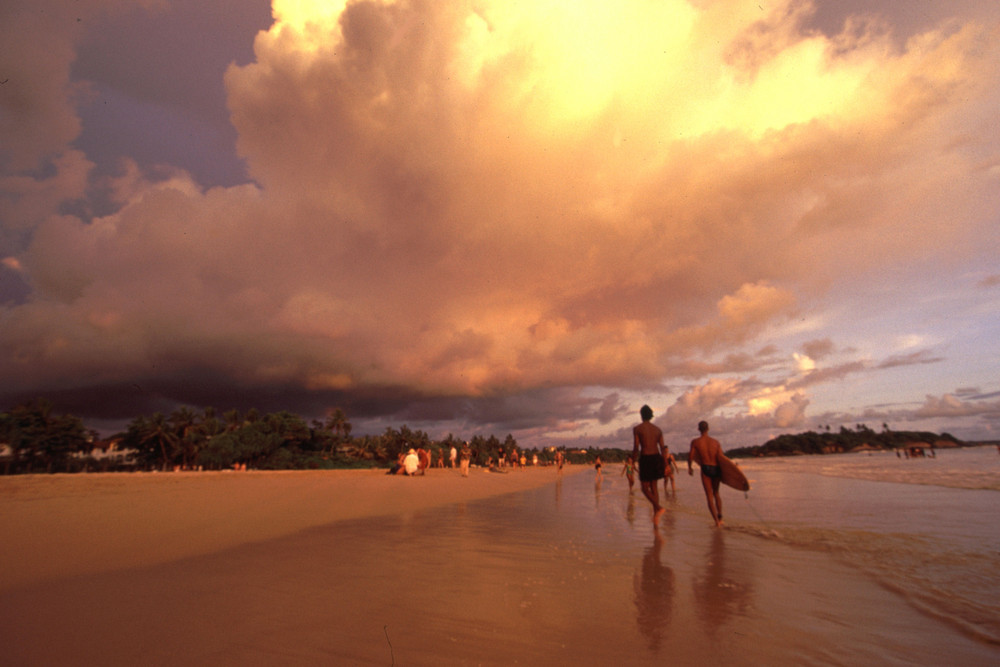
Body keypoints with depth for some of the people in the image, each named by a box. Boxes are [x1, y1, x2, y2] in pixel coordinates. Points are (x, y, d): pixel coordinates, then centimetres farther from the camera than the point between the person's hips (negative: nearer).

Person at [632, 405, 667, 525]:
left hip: (645, 460, -5)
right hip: (657, 458, 5)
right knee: (653, 486, 17)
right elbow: (662, 448, 4)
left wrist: (633, 462, 0)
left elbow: (636, 448, -11)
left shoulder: (637, 429, -7)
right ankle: (655, 515, 15)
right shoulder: (658, 429, 7)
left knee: (645, 489, 6)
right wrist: (665, 465, 9)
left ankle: (658, 508, -18)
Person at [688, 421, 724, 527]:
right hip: (716, 469, 3)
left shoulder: (695, 442, -4)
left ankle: (716, 520, -1)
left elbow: (690, 456, -4)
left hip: (706, 469, -3)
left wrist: (689, 468, 13)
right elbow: (721, 458, -4)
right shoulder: (716, 442, 3)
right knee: (716, 493, 23)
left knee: (709, 496, 5)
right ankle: (720, 517, 17)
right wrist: (722, 473, 6)